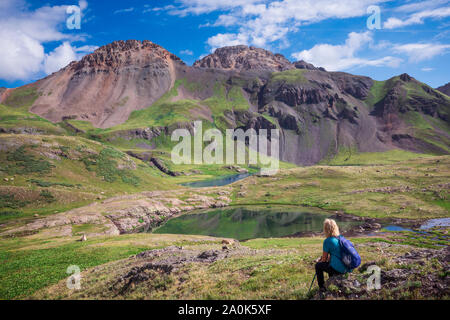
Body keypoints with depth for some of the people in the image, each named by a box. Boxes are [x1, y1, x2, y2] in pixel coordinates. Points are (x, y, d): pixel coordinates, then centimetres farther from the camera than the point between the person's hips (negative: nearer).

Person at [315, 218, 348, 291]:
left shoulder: (327, 241, -16)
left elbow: (324, 258, -6)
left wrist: (320, 260, 16)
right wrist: (321, 258, 18)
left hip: (337, 269, -7)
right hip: (345, 268, 7)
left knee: (318, 265, 13)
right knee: (328, 262, 32)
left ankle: (322, 287, 22)